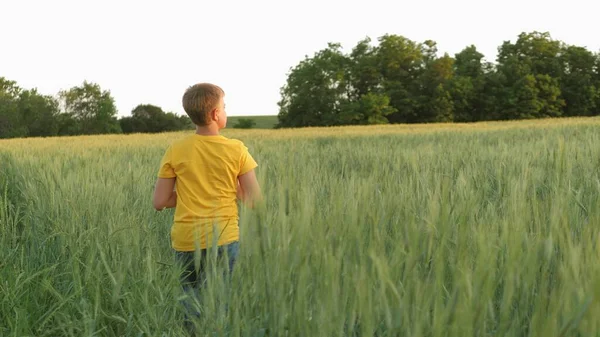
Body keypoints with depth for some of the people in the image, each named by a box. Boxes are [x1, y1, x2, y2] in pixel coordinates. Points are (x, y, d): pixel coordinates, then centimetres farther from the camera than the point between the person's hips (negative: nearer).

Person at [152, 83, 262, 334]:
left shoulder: (175, 151, -3)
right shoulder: (236, 149, -6)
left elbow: (159, 203, -2)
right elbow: (254, 200, -5)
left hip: (187, 242, 1)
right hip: (224, 239, -1)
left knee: (193, 304, 13)